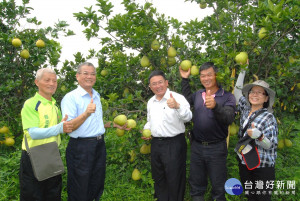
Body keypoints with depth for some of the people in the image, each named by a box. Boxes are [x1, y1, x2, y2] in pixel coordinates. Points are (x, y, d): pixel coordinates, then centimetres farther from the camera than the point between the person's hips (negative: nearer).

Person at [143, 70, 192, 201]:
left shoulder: (177, 98, -11)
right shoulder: (151, 102, 11)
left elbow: (188, 117, -25)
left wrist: (177, 106, -42)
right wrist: (146, 130, 6)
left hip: (173, 144, -6)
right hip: (155, 143, 7)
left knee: (174, 179, 5)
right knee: (158, 177, 20)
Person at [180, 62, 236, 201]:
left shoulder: (227, 97, -8)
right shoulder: (198, 95, 6)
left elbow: (228, 119, -21)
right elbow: (186, 100, 25)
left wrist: (215, 107, -40)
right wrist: (185, 79, 16)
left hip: (216, 148, -4)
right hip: (197, 146, 4)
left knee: (218, 187, 12)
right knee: (196, 185, 19)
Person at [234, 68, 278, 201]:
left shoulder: (268, 117, -12)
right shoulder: (246, 109, 4)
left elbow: (270, 145, -14)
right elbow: (237, 91, 14)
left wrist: (259, 136, -34)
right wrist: (243, 71, 14)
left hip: (262, 167, -5)